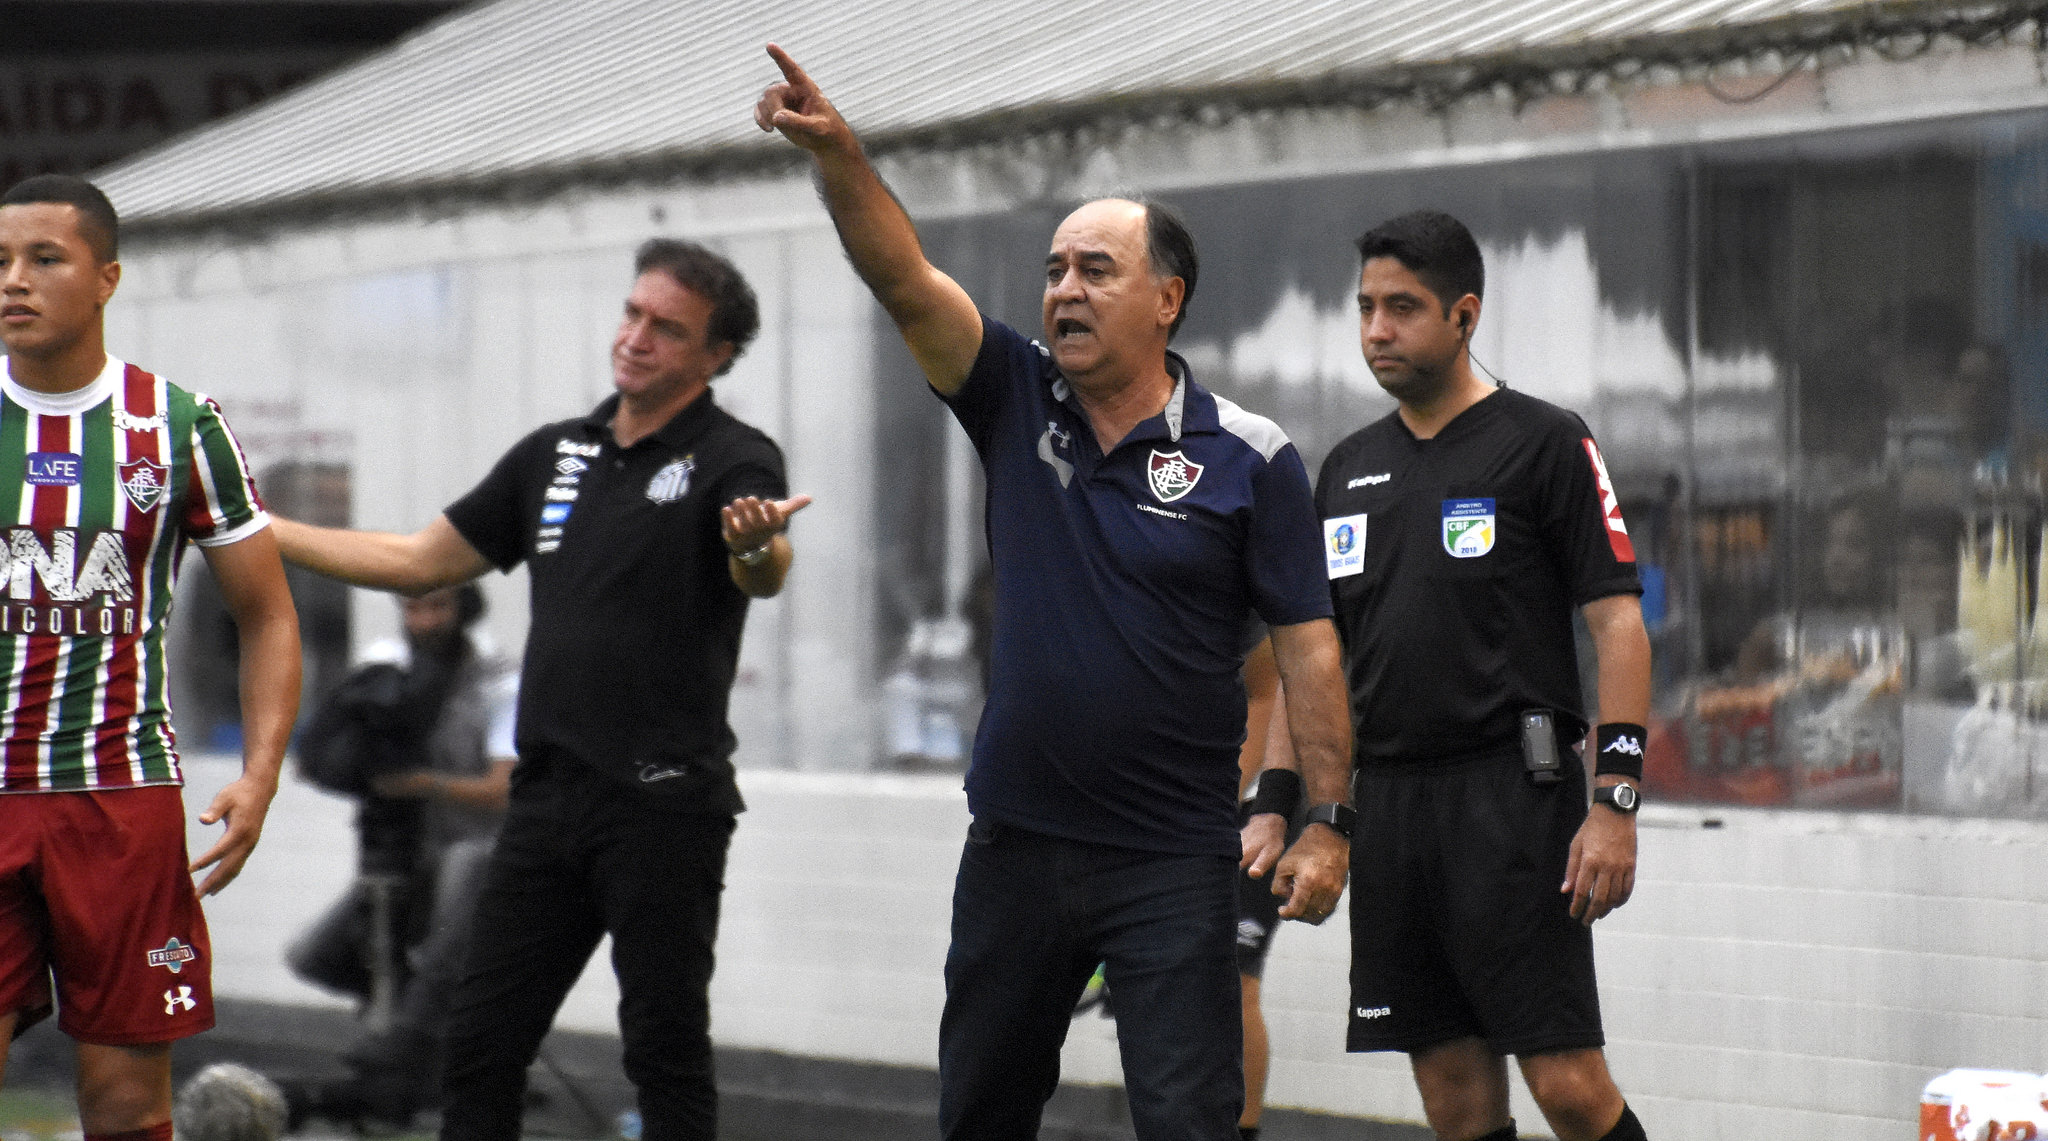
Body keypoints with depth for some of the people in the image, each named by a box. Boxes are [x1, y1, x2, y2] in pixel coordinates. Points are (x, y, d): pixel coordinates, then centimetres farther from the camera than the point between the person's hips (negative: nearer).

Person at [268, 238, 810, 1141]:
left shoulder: (733, 462, -6)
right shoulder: (554, 456, 14)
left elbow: (765, 575, -26)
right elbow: (421, 561, 21)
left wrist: (756, 547, -51)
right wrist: (255, 528, 19)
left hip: (664, 804, -7)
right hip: (549, 796, 7)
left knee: (665, 1049, -4)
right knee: (482, 1039, 7)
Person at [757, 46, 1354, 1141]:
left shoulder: (1250, 459, -6)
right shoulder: (1017, 405, 4)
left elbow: (1306, 645, -6)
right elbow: (902, 277, -8)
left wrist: (1327, 819, -12)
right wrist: (836, 152, -24)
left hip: (1172, 861, -4)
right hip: (1017, 838, 4)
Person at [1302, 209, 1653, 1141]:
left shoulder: (1543, 444, -2)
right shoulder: (1349, 468, 16)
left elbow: (1618, 625, -7)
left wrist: (1614, 803, -15)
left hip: (1513, 798, -6)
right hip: (1388, 804, 6)